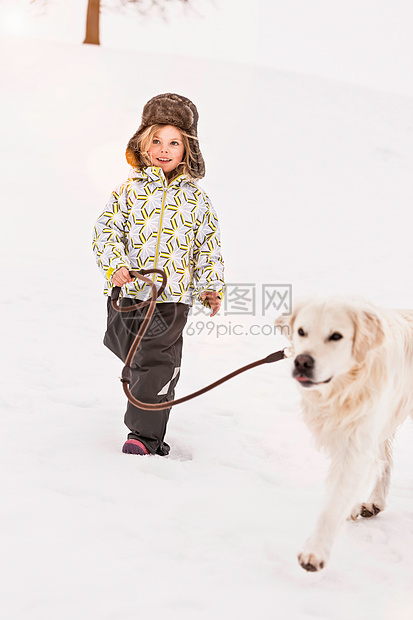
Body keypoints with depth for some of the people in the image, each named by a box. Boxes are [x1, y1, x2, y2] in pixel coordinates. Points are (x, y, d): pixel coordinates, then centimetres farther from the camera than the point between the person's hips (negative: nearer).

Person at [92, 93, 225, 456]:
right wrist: (116, 264, -17)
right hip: (127, 294, 1)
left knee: (156, 364, -7)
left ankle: (144, 436, -1)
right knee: (134, 360, 11)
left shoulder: (195, 199, 7)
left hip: (172, 296, -1)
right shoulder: (129, 190, 3)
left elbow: (209, 246, 11)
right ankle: (147, 432, 28)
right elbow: (106, 230, -1)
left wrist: (212, 288, 4)